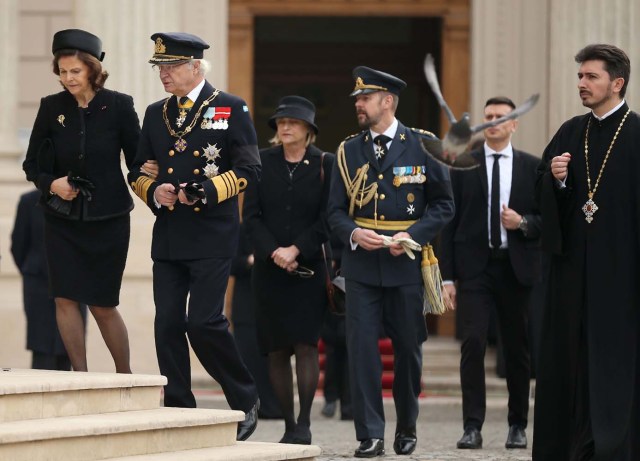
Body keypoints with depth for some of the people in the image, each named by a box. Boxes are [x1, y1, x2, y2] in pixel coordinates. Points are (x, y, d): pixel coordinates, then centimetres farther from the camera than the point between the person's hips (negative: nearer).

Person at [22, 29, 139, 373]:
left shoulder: (118, 106, -5)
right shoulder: (52, 107, 0)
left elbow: (137, 161, -1)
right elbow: (31, 164, 7)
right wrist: (51, 183, -12)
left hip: (107, 219, -2)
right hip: (62, 218, 2)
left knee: (102, 304, 2)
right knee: (65, 298, -6)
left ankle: (125, 378, 20)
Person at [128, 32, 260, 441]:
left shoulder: (231, 109, -1)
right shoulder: (156, 114, 14)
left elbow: (249, 168, -5)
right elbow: (139, 170, 17)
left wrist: (206, 191, -16)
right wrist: (154, 192, -4)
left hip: (212, 237, -5)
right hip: (168, 236, 5)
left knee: (204, 322, -12)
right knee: (168, 326, 1)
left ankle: (245, 400, 7)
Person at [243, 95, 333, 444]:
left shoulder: (325, 164, 1)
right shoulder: (262, 162, 7)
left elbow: (326, 219, -3)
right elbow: (251, 216, 2)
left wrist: (295, 251, -12)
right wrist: (273, 252, -11)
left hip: (309, 268, -2)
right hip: (269, 269, 2)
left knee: (305, 343, -12)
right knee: (276, 349, 2)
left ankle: (304, 424, -11)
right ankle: (288, 425, 8)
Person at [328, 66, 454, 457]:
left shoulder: (422, 145, 1)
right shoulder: (349, 151, 8)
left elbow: (443, 204, 1)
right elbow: (336, 210, 9)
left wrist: (412, 236, -13)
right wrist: (354, 233, -12)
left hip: (406, 264, -1)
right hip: (361, 264, 1)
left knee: (409, 348, 8)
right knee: (362, 348, -7)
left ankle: (407, 427, 26)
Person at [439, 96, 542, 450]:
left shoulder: (532, 167, 6)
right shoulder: (463, 165, 6)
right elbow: (450, 222, 5)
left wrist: (523, 223, -13)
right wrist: (448, 276, -1)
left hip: (516, 268, 1)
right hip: (474, 267, -1)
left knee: (517, 348, 6)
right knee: (473, 343, -11)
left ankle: (518, 426, 18)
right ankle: (472, 427, -10)